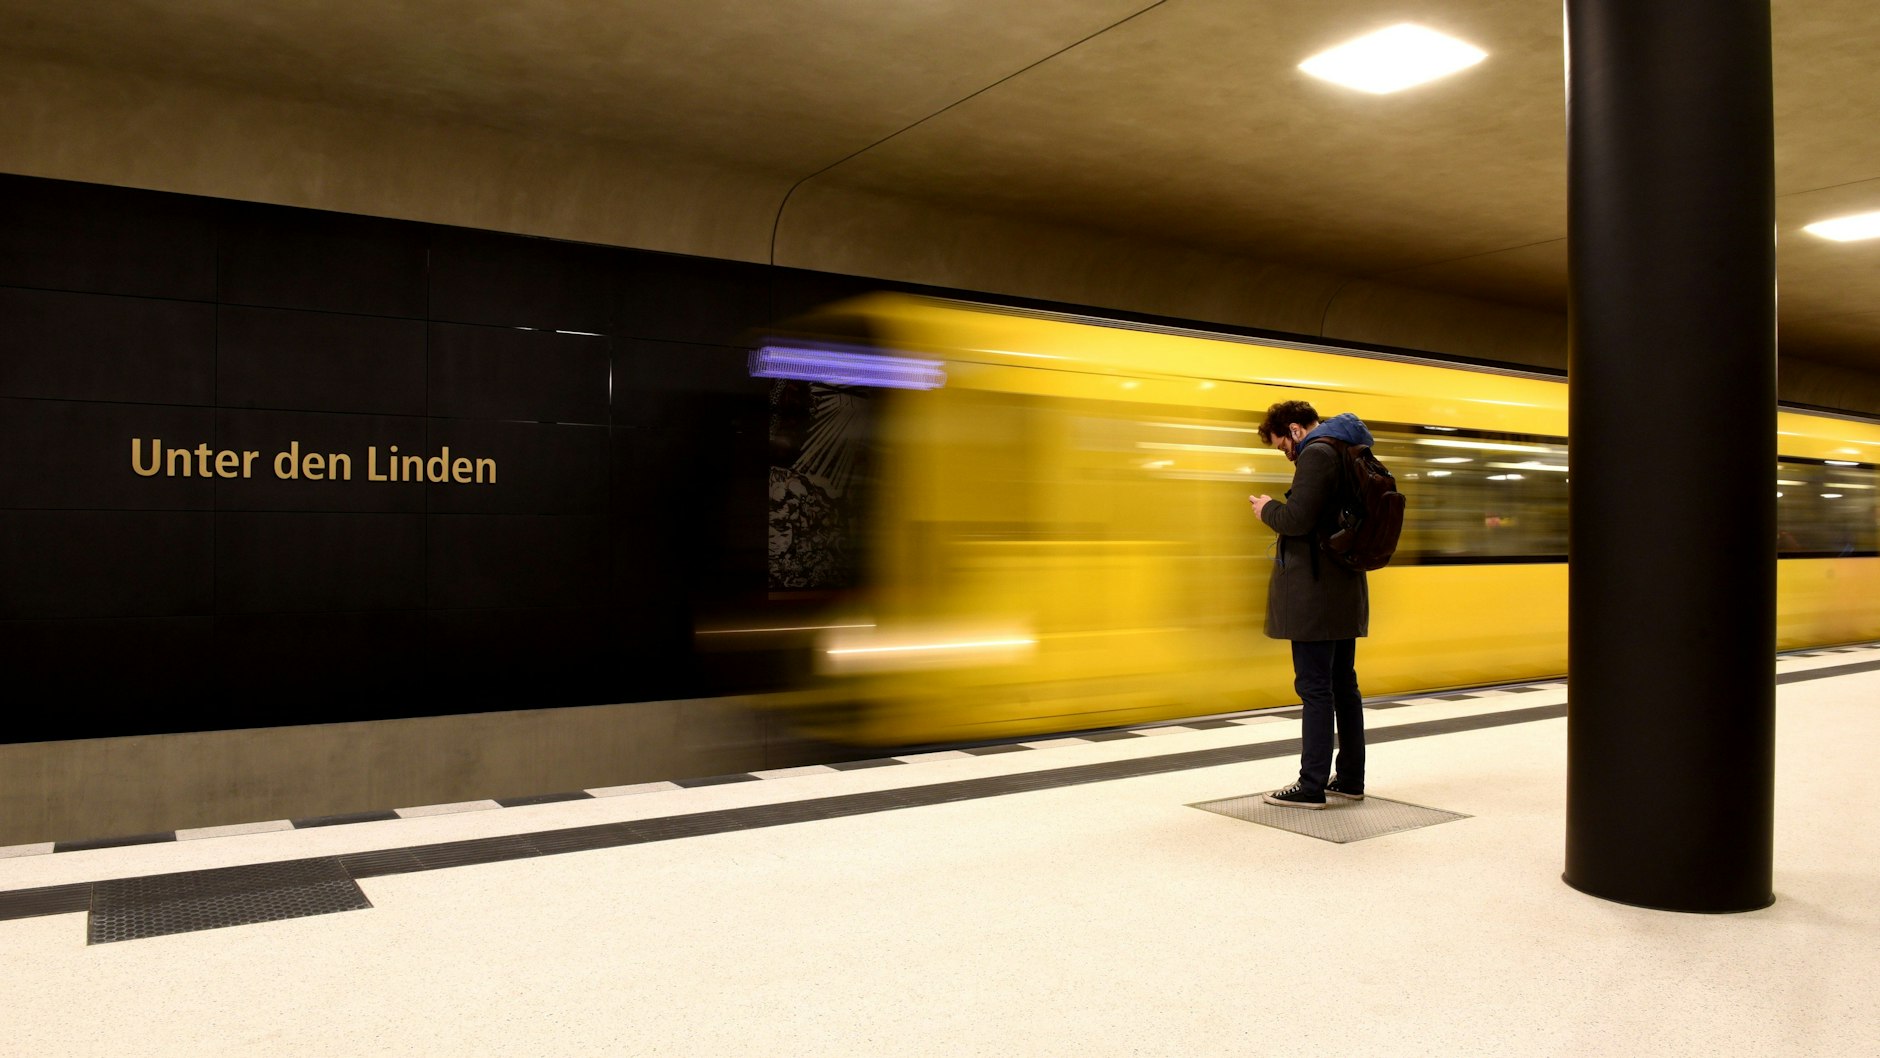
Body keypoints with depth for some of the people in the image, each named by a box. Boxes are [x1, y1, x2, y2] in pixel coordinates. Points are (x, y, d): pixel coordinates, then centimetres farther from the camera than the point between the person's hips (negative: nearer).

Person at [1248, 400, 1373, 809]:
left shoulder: (1317, 454, -15)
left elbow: (1297, 519, -23)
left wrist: (1268, 509, -4)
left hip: (1315, 592, -10)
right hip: (1344, 590, 10)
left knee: (1315, 687, -5)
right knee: (1343, 685, 14)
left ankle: (1312, 786, -1)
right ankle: (1349, 779, 22)